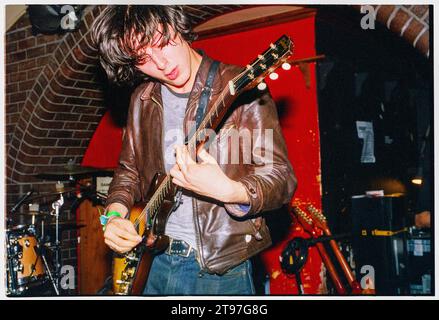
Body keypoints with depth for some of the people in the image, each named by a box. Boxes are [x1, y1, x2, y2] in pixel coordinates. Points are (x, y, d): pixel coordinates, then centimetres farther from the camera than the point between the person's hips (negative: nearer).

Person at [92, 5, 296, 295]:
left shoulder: (240, 89, -12)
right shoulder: (143, 99, 6)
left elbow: (282, 180, -15)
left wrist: (229, 192, -33)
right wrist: (116, 215, -1)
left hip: (219, 268, -4)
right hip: (150, 260, 5)